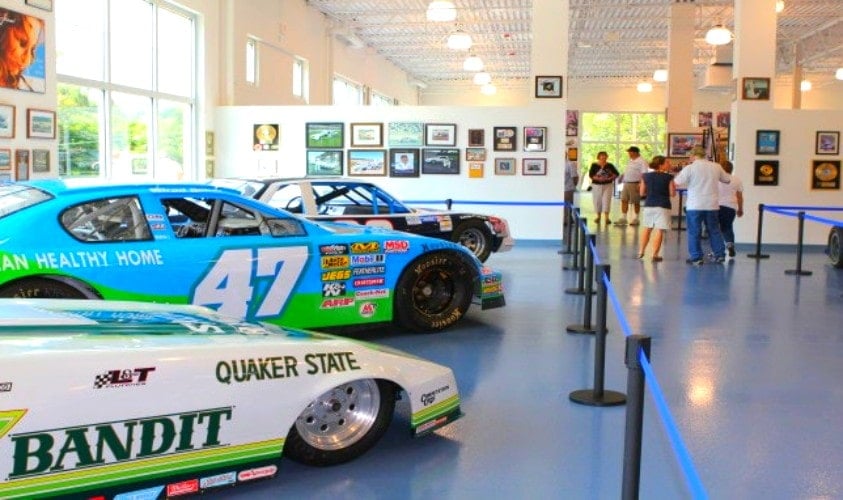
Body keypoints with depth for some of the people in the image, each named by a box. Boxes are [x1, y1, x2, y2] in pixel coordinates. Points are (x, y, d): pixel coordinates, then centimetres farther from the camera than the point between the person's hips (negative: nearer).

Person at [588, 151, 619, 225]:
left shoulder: (609, 165, 0)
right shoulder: (594, 165, -2)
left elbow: (616, 173, 5)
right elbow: (590, 175, -7)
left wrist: (611, 178, -11)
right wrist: (597, 178, -21)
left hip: (607, 185, -1)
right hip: (596, 185, 1)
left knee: (606, 200, -8)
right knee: (597, 201, 7)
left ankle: (607, 217, -8)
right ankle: (598, 216, 23)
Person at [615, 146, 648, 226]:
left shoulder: (641, 161, -11)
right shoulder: (631, 161, 16)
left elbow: (644, 174, -17)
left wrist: (640, 184, -24)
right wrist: (623, 176, 11)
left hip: (635, 184, -8)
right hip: (626, 183, 8)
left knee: (636, 202, 2)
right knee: (624, 200, 4)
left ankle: (636, 219, 12)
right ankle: (623, 218, 7)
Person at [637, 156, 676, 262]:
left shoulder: (646, 176, 1)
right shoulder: (668, 177, -8)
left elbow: (641, 193, 5)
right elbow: (672, 194, -5)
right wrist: (673, 186, 13)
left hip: (649, 205, 4)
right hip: (663, 206, -4)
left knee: (647, 228, 19)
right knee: (659, 231, 0)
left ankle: (641, 252, 25)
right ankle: (655, 255, -2)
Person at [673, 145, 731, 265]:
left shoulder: (690, 168, -10)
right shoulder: (716, 167, 3)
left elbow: (677, 182, -9)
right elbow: (726, 180, 16)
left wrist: (678, 175, 12)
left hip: (694, 205, -4)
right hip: (712, 205, 4)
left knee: (694, 232, 3)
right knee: (714, 230, 15)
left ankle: (696, 257, 3)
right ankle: (720, 255, 19)